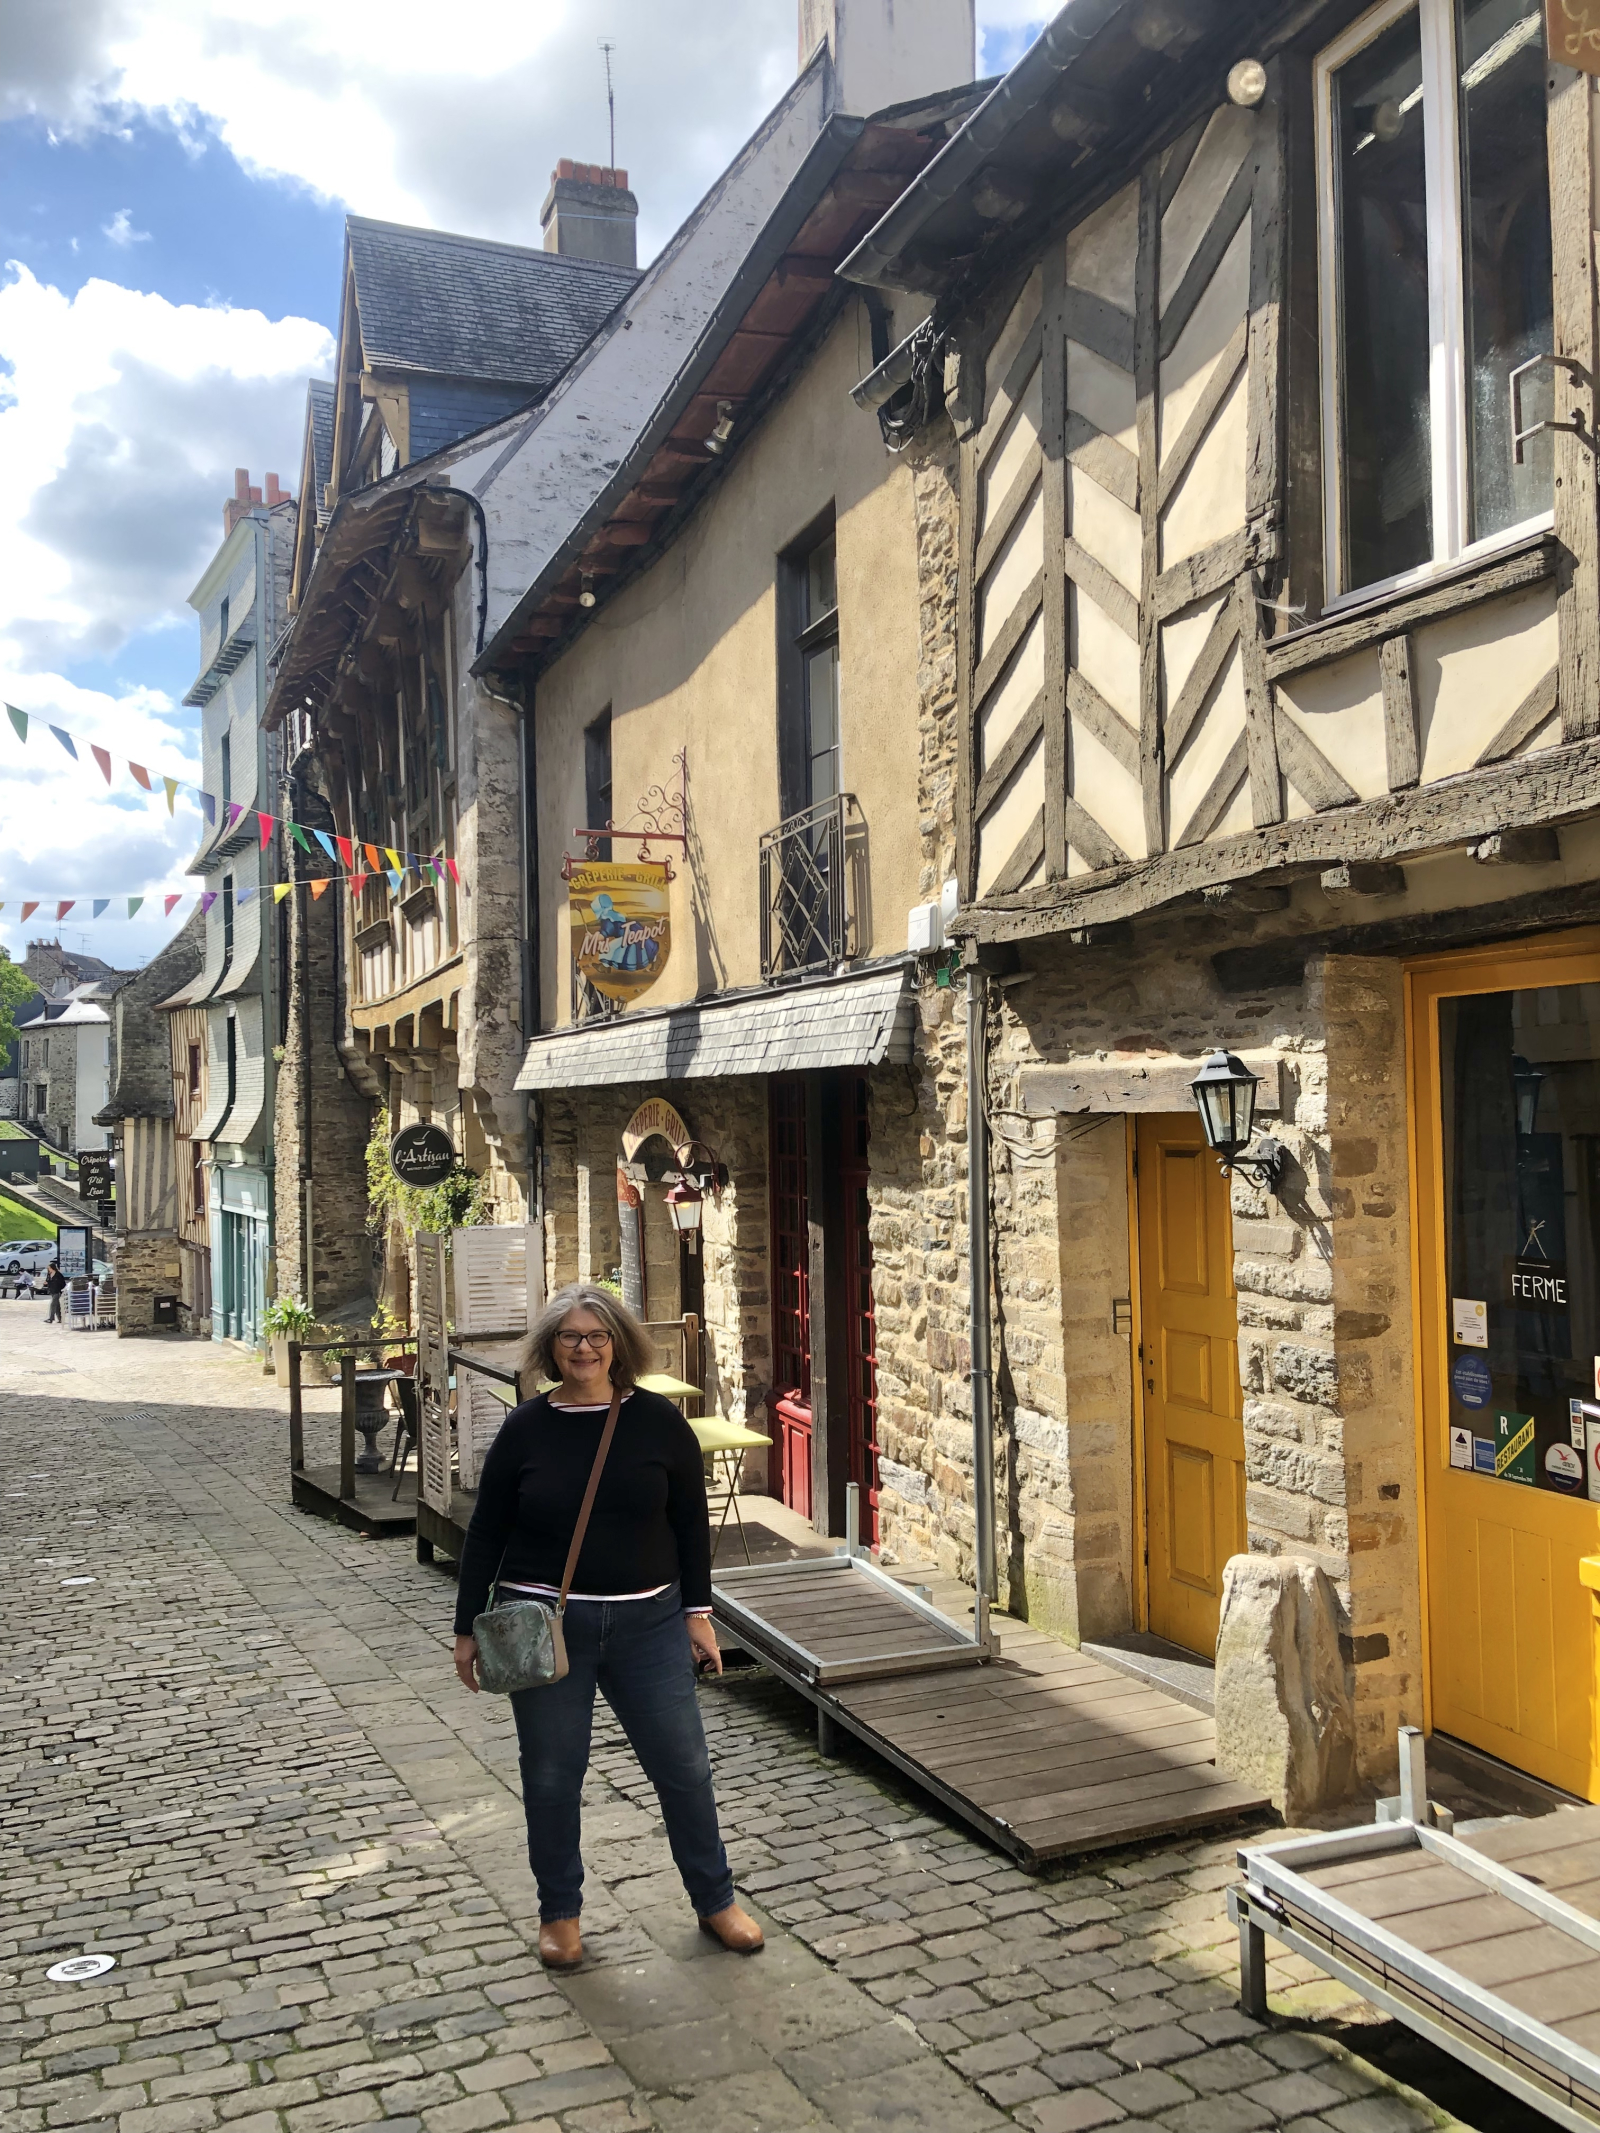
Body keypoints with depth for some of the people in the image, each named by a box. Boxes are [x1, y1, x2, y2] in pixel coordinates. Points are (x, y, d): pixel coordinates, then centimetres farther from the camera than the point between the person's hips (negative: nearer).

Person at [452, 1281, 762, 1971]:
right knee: (551, 1777, 9)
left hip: (647, 1622, 1)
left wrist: (697, 1612, 3)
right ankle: (559, 1913, 30)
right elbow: (485, 1533, 4)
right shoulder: (525, 1428, -3)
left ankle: (715, 1900, 25)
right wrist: (468, 1628, 4)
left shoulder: (657, 1420, -2)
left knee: (684, 1765, 5)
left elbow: (691, 1521, 5)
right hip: (546, 1625, 0)